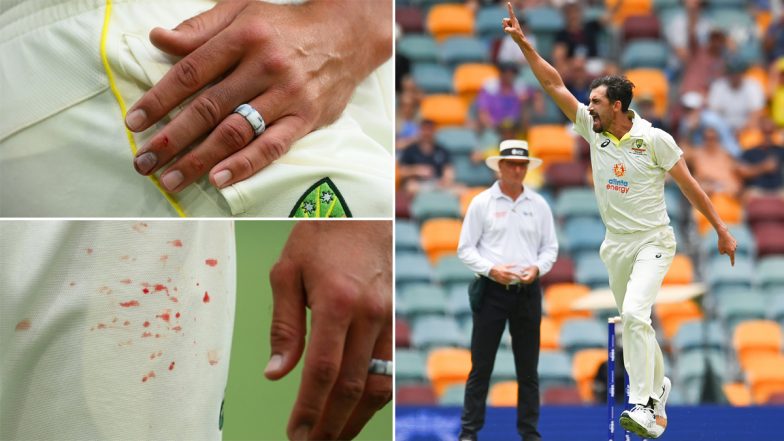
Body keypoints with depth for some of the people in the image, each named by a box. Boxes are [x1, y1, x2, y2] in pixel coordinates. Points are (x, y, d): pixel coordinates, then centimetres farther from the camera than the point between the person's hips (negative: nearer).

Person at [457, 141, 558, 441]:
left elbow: (550, 247, 10)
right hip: (491, 291, -3)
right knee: (481, 365, -1)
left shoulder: (539, 205, 8)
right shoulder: (482, 203, 0)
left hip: (528, 291, 3)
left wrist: (537, 268, -10)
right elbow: (466, 249, -1)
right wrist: (492, 270, -16)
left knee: (528, 367, 6)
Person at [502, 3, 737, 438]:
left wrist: (721, 230, -4)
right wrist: (523, 43, -5)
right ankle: (658, 386, 34)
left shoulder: (655, 139, -12)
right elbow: (554, 84, 1)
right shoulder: (593, 129, 1)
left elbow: (689, 185, -5)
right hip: (615, 245, 6)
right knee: (633, 322, 13)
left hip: (652, 242, -6)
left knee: (634, 314, -24)